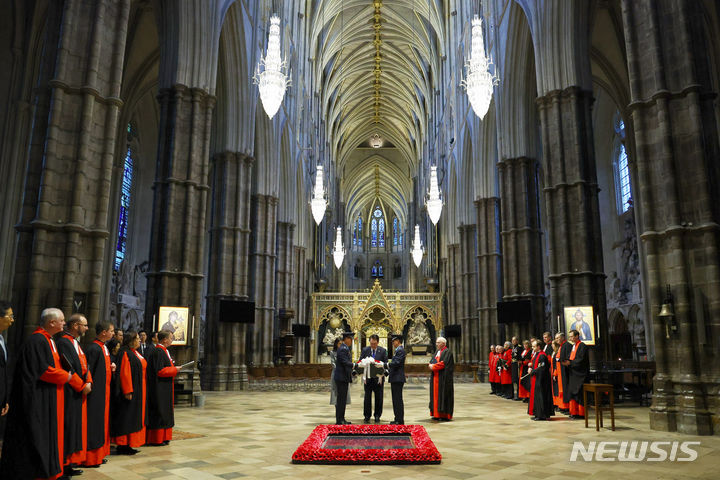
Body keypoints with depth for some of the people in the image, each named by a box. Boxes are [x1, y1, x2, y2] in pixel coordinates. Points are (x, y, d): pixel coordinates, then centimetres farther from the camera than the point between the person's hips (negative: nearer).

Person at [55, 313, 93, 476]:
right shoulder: (64, 342, -14)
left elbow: (84, 365, 14)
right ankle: (65, 464, 3)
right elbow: (68, 368, -19)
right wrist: (82, 386, -13)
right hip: (70, 393, -9)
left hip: (80, 392, 9)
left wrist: (88, 382, -2)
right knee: (69, 426, -4)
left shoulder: (76, 343, 16)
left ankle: (71, 461, 19)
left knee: (77, 426, 12)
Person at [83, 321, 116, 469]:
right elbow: (88, 371, -20)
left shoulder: (104, 347, 12)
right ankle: (89, 458, 7)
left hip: (104, 391, 10)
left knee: (102, 422, 15)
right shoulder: (93, 348, -17)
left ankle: (99, 454, 24)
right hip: (95, 392, -10)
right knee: (93, 423, -2)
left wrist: (111, 367, 3)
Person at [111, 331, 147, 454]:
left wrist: (142, 390, 20)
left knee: (134, 419, 12)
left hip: (138, 391, 10)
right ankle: (122, 445, 3)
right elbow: (124, 373, -20)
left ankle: (128, 445, 17)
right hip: (130, 392, -10)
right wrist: (128, 391, -24)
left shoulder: (135, 353, 15)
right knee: (126, 419, -4)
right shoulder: (125, 353, -14)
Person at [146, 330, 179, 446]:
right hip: (160, 388, -11)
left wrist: (173, 368, 7)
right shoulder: (159, 352, -19)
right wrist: (174, 369, -13)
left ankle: (163, 437, 21)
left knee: (164, 412, 14)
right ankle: (157, 439, 5)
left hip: (165, 388, 11)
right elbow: (160, 371, -23)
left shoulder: (163, 351, 13)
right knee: (159, 412, -3)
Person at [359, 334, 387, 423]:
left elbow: (385, 364, -1)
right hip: (368, 377, 1)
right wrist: (363, 375, -10)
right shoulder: (365, 350, 2)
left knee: (378, 398, 5)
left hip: (378, 377, 0)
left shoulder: (383, 351, -1)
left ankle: (377, 416, 17)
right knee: (367, 397, 4)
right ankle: (367, 416, 14)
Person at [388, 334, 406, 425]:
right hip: (395, 378, 10)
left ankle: (400, 420, -3)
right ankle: (397, 419, 19)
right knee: (396, 399, 13)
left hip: (398, 379, -10)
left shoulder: (400, 350, -14)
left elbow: (396, 363, -23)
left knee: (398, 399, -6)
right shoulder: (397, 350, 18)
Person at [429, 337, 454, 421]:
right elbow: (431, 361, 14)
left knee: (443, 395, -5)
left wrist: (433, 366, -11)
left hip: (443, 378, -8)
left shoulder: (447, 352, -8)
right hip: (435, 377, 8)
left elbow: (443, 363, -18)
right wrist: (431, 365, -8)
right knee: (436, 395, 7)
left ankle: (445, 415, 1)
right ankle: (437, 414, 12)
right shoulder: (437, 352, 18)